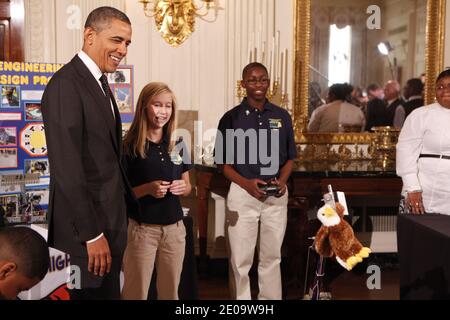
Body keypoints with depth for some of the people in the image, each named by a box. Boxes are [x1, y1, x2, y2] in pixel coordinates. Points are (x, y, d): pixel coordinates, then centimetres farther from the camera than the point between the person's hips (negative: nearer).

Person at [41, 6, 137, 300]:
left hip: (109, 216, 9)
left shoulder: (99, 81, 11)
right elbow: (67, 169, -23)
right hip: (86, 222, -9)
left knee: (109, 291, 19)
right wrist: (92, 234, -21)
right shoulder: (66, 85, -18)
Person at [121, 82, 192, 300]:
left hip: (174, 227, 4)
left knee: (170, 291, 13)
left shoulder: (177, 145, 7)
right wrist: (147, 188, -21)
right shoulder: (129, 147, -8)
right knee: (136, 292, 3)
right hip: (141, 229, -4)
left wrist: (182, 188, -7)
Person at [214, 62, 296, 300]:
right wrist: (246, 183, -15)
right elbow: (223, 161, -1)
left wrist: (282, 181, -8)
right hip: (243, 193, -2)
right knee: (241, 258, 4)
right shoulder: (231, 118, -2)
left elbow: (289, 157, 11)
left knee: (272, 257, 12)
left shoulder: (282, 116, 6)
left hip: (276, 195, 2)